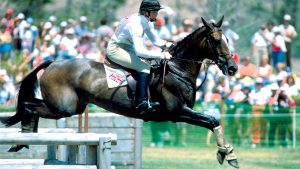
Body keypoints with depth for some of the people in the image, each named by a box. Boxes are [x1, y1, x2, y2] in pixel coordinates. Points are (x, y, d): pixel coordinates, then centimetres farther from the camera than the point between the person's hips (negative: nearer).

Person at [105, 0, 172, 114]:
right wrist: (161, 55, -34)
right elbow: (140, 51, -35)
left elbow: (155, 40, 11)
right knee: (144, 67, -24)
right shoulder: (135, 24, -30)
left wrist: (166, 44, -11)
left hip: (127, 48, 11)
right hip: (115, 50, -11)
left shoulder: (147, 22, -1)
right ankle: (141, 103, -29)